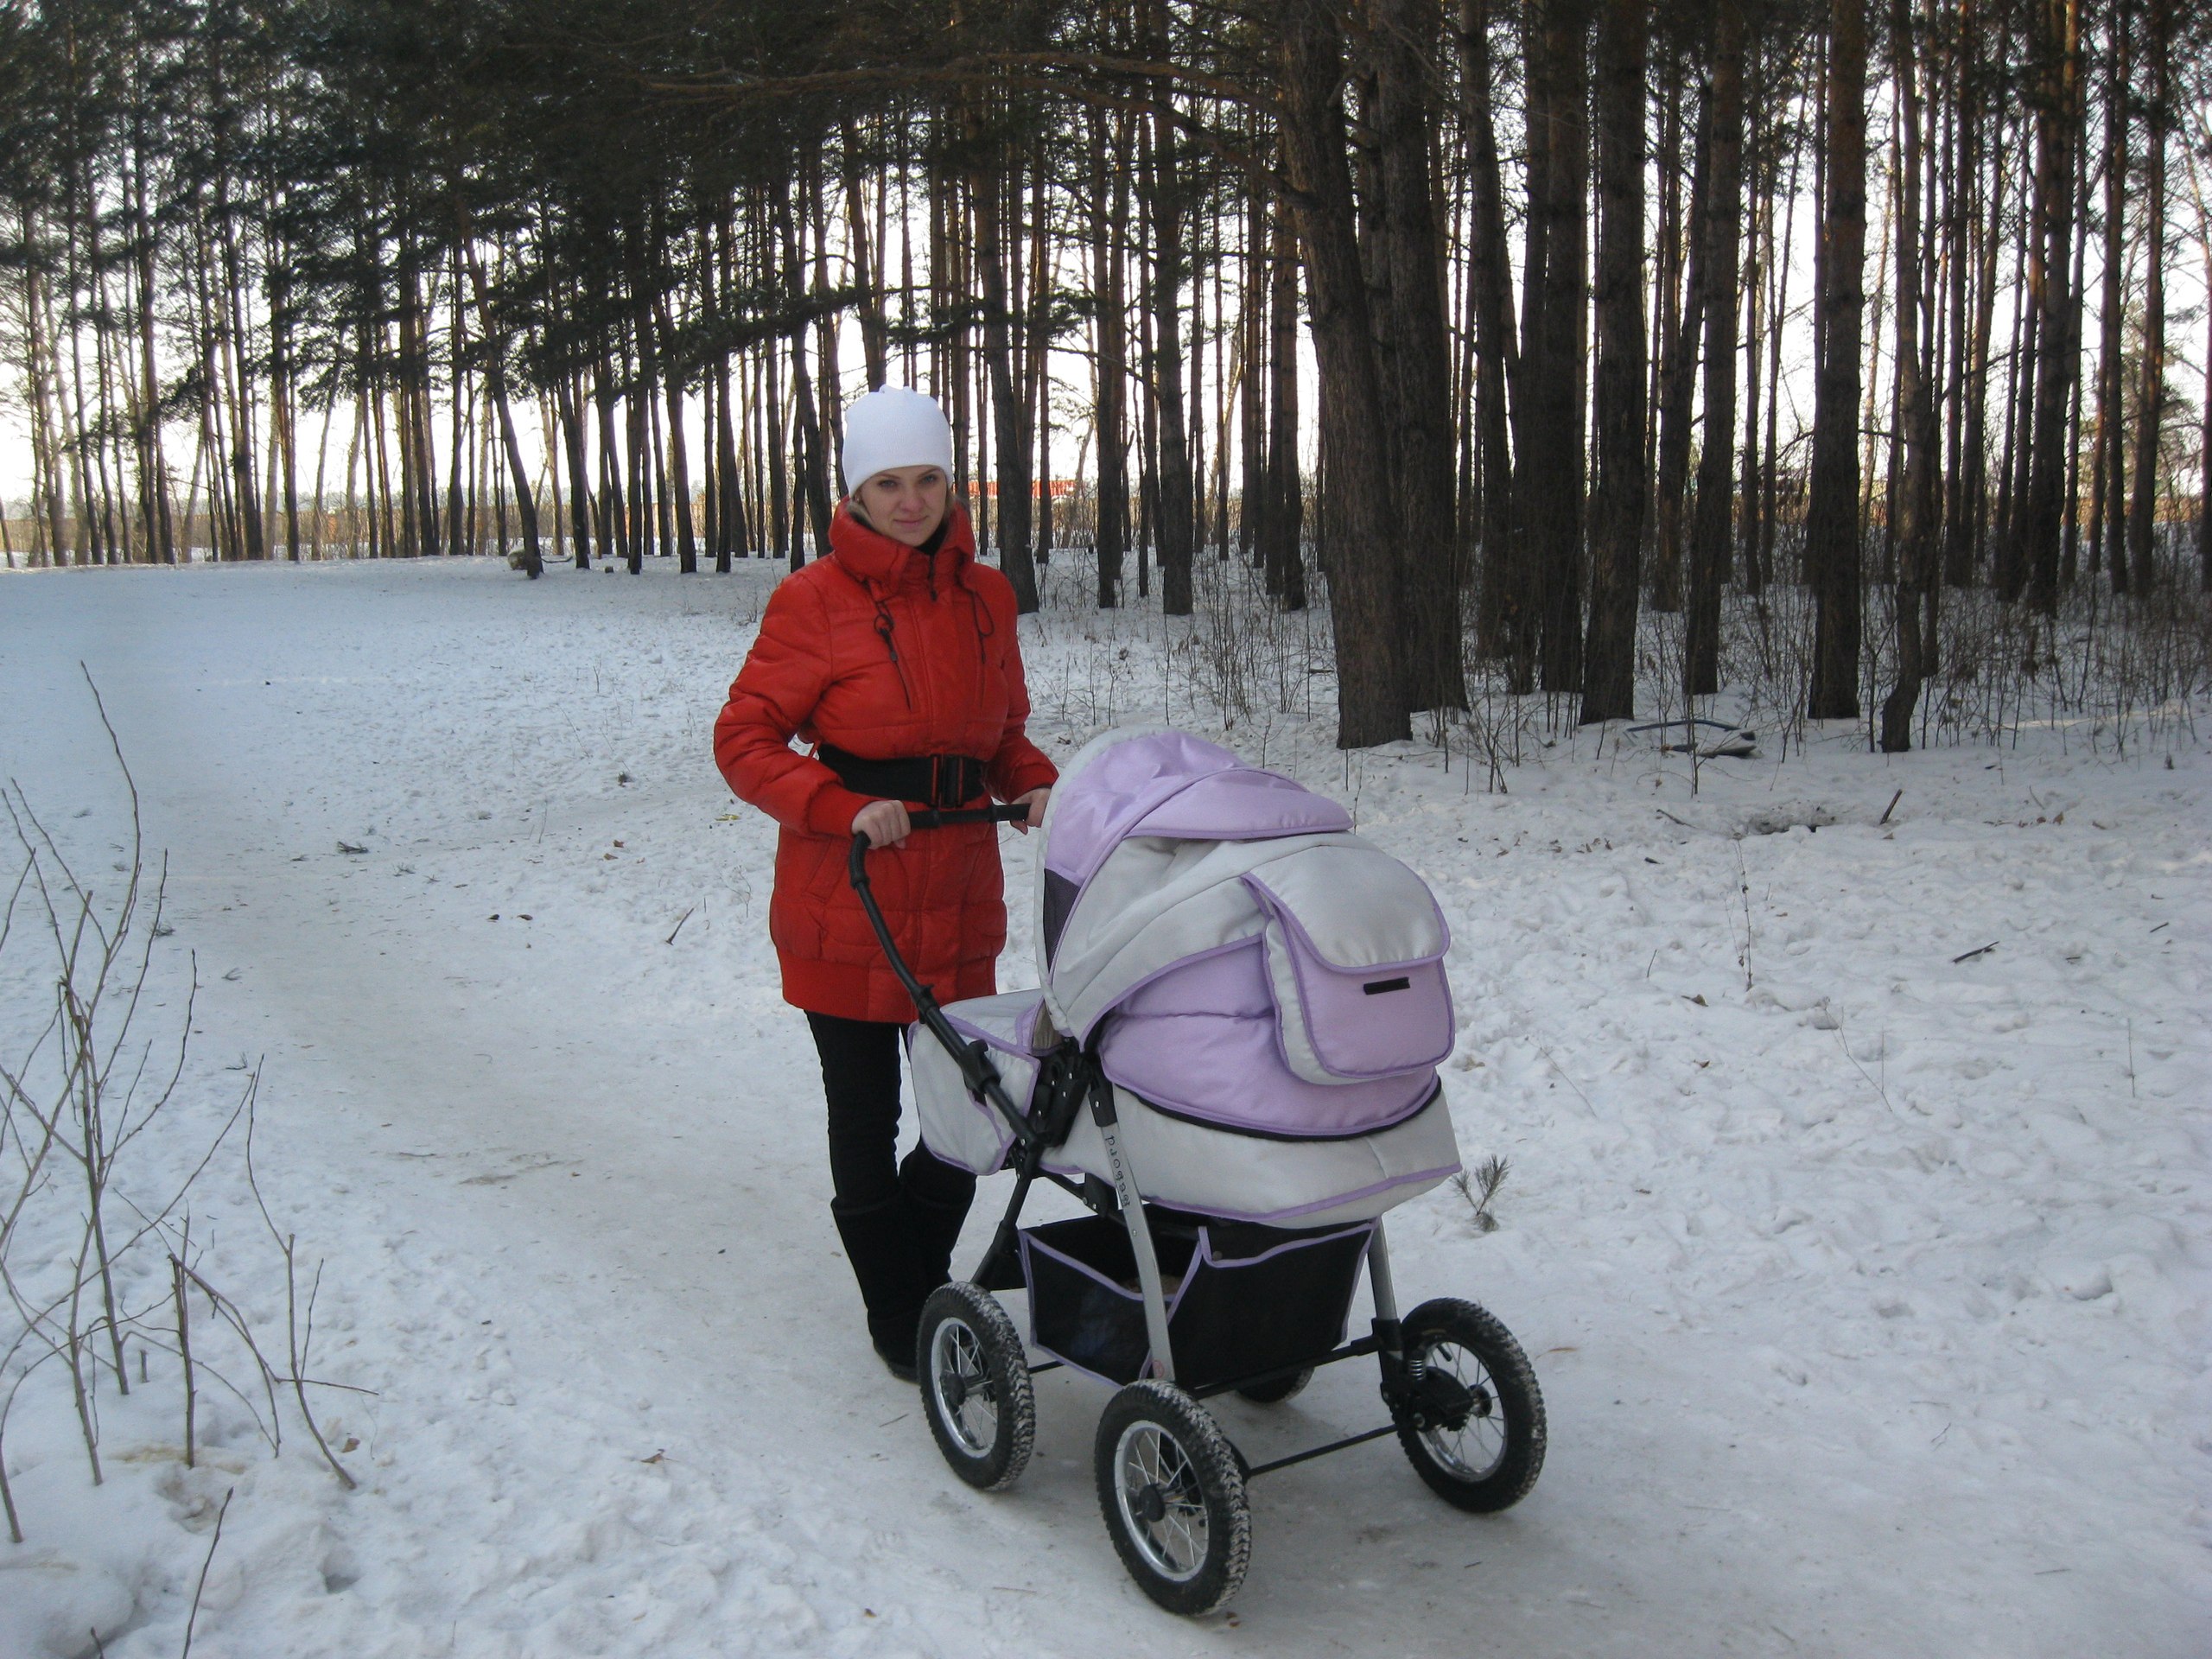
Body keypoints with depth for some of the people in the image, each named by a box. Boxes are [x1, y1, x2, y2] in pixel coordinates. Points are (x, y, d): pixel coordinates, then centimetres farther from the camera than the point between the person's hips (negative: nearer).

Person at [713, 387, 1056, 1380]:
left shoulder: (984, 597, 8)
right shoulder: (815, 602, -8)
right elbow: (743, 740, -7)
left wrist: (1035, 783, -1)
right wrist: (842, 806, -21)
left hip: (958, 901, 4)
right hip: (844, 904, -4)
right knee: (866, 1119, 8)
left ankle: (925, 1283, 34)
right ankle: (898, 1315, 26)